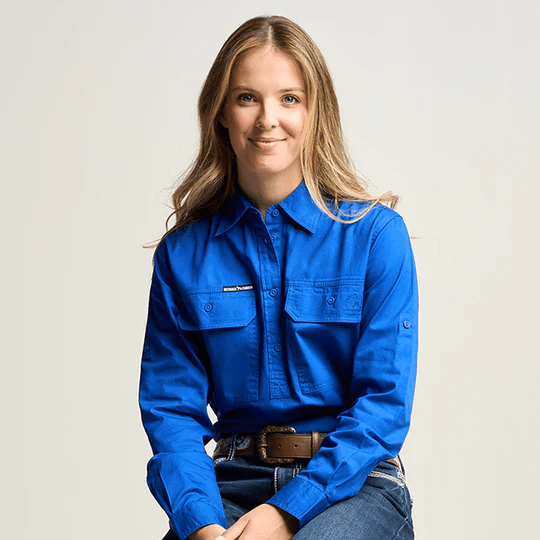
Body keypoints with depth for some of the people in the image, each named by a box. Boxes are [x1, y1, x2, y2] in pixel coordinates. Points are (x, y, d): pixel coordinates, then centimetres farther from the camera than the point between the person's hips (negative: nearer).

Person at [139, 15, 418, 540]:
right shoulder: (183, 254, 6)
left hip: (351, 482, -1)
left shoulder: (375, 233, -2)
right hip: (232, 482, 2)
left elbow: (385, 400, -6)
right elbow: (171, 405, 4)